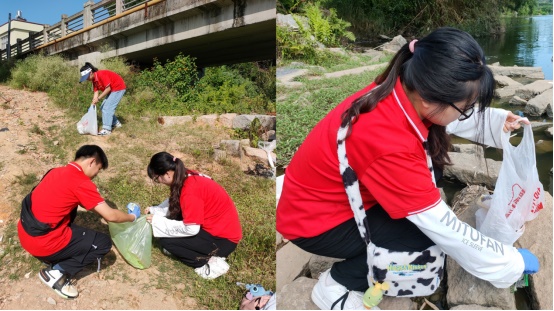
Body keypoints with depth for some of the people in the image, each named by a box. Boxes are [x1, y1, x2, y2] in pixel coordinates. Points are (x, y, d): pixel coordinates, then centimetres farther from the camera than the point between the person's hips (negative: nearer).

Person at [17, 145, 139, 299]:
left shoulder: (57, 171, 9)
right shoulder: (82, 183, -15)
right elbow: (111, 216, -12)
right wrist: (132, 217, 6)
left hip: (25, 232, 9)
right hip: (42, 243, -9)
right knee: (103, 243, 2)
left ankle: (56, 259, 19)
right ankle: (56, 272, 0)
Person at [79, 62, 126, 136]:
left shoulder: (101, 75, -25)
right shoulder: (94, 80, 2)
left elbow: (108, 89, -25)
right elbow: (96, 92, 0)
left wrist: (98, 98, -23)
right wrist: (93, 103, -10)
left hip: (118, 88, -10)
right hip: (112, 90, 10)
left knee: (107, 108, -15)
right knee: (103, 107, 12)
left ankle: (107, 129, -14)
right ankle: (116, 123, 24)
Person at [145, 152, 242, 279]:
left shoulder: (190, 190, -27)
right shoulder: (186, 176, -1)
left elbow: (191, 229, -24)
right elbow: (173, 203, 15)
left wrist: (158, 221, -16)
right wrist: (155, 210, 5)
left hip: (223, 238, -9)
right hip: (216, 226, 9)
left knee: (166, 241, -7)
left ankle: (211, 262, -2)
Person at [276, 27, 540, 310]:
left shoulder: (403, 91, -14)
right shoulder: (390, 147, -37)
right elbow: (444, 229, -25)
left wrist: (502, 121, -5)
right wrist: (512, 264, -11)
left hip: (347, 191, 8)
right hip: (314, 221, -7)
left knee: (431, 165, -1)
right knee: (430, 231, -14)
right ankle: (335, 284, 1)